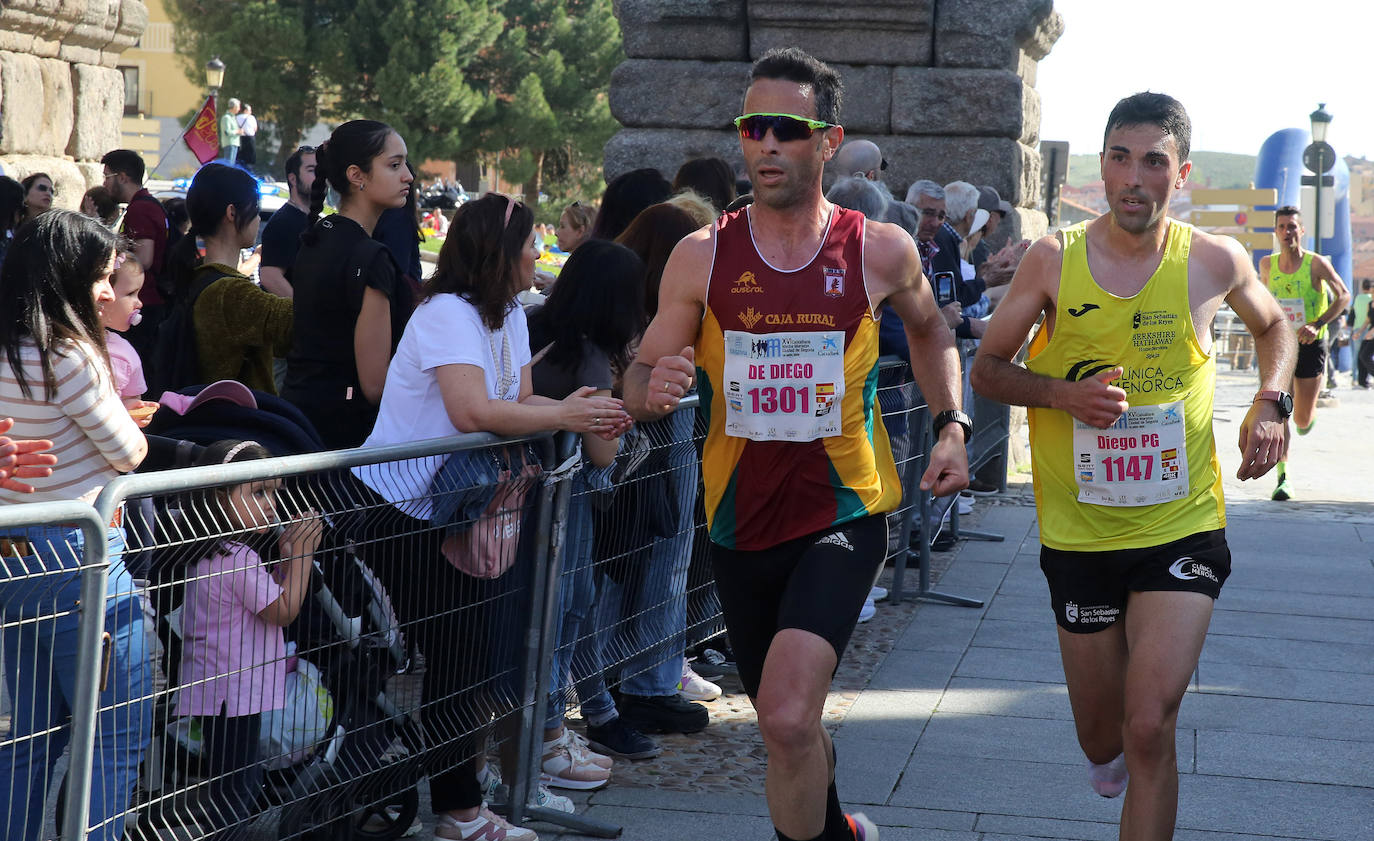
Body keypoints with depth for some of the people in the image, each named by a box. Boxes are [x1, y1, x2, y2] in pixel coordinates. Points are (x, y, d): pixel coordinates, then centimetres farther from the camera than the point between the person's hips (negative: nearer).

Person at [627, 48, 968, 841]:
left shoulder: (881, 250, -4)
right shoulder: (702, 256, -4)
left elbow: (930, 329, 17)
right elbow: (643, 378, 0)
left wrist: (952, 426, 6)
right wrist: (652, 388, -24)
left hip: (845, 514, -3)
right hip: (743, 520, 3)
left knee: (787, 716, -25)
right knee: (788, 725, 21)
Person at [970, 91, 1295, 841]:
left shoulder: (1214, 261, -4)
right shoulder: (1054, 260, -7)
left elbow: (1273, 327, 18)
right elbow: (988, 369, 2)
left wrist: (1271, 403, 0)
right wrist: (1061, 393, -16)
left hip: (1182, 530, -1)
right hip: (1079, 534, 1)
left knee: (1149, 727, -16)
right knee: (1102, 740, 15)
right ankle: (1110, 753, 53)